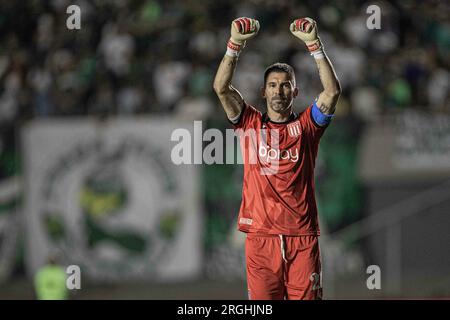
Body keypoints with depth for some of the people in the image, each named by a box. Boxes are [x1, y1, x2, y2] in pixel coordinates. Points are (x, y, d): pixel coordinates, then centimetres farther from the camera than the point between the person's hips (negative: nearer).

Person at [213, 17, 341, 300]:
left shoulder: (306, 126, 9)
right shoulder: (251, 123, 11)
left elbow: (333, 90, -4)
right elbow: (221, 87, 0)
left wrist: (314, 44, -11)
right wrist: (236, 43, -10)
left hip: (302, 235, 0)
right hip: (261, 234, 0)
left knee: (305, 296, -2)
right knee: (263, 300, -1)